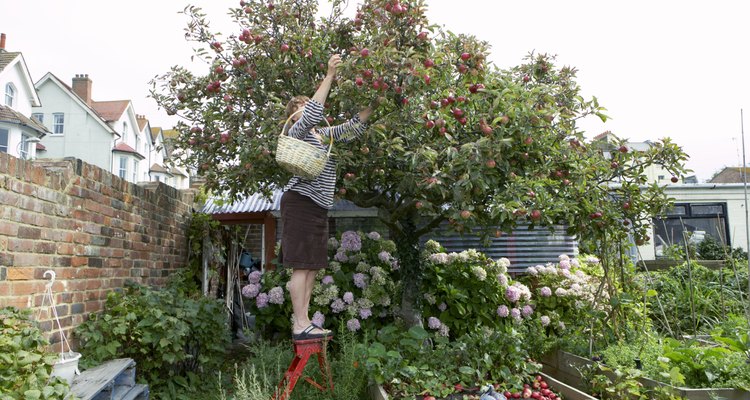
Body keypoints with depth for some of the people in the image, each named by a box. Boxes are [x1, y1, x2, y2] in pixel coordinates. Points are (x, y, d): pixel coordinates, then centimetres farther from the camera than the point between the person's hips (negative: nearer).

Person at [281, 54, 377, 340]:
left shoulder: (324, 134, 22)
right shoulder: (298, 131, -2)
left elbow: (352, 128, 18)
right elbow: (313, 115, -21)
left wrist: (373, 104, 7)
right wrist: (329, 76, -20)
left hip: (318, 206, 9)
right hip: (300, 201, -9)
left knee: (311, 266, 8)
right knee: (302, 265, -10)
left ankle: (303, 321, 14)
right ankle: (300, 325, -8)